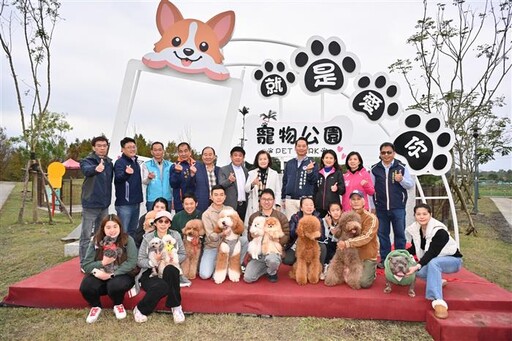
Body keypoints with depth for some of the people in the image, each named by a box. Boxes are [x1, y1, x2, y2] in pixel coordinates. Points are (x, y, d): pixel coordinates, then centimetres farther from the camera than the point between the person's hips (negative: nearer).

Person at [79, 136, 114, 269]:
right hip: (90, 205, -6)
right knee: (86, 236, 2)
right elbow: (86, 170, -33)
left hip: (104, 205, 6)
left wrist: (108, 199, 11)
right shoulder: (87, 161, -9)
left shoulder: (109, 162, 9)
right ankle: (84, 264, 13)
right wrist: (96, 168, -56)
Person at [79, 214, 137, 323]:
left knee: (115, 285, -35)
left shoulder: (127, 240, -9)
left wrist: (111, 274, -24)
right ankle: (95, 306, 8)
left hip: (121, 275, -2)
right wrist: (103, 263, -21)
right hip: (100, 275, 3)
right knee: (85, 287, -26)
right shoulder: (96, 241, -1)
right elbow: (86, 264, -4)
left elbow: (132, 262, -18)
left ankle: (118, 305, 3)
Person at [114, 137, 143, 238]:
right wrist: (126, 173, -50)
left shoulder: (135, 162, 13)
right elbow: (118, 177, -29)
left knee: (132, 231, 17)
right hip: (124, 204, -8)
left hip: (136, 203, 8)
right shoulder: (120, 162, -10)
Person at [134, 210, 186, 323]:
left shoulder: (176, 235, 3)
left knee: (170, 269, -36)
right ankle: (140, 309, -6)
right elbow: (140, 261, -1)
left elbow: (183, 255, 8)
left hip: (170, 272, 2)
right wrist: (153, 261, -21)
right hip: (150, 273, -2)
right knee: (162, 286, -36)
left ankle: (176, 306, -18)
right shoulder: (148, 237, -2)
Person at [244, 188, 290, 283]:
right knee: (248, 278, -15)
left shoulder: (281, 217, 1)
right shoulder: (253, 217, 10)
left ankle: (272, 272, 1)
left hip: (274, 249, -3)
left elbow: (286, 236, -1)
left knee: (271, 260, -39)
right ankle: (267, 267, 16)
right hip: (258, 252, 3)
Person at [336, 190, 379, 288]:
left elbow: (366, 237, -26)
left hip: (368, 256, -5)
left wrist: (347, 243, -32)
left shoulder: (371, 218, -13)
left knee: (364, 283, -16)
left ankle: (371, 271, 16)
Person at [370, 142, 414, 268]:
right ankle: (384, 259, 20)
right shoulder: (375, 169, 4)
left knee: (400, 234, 5)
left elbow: (410, 185, 3)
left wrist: (401, 180, -18)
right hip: (381, 208, 2)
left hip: (398, 208, -1)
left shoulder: (402, 167, 0)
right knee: (382, 234, 9)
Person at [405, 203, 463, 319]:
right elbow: (414, 249, 7)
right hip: (431, 261, 6)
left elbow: (431, 253, -34)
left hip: (452, 260, -6)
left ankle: (438, 302, -46)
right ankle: (437, 281, 5)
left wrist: (417, 266, -47)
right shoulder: (414, 230, -7)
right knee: (417, 272, -25)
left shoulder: (439, 231, -26)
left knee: (433, 263, -39)